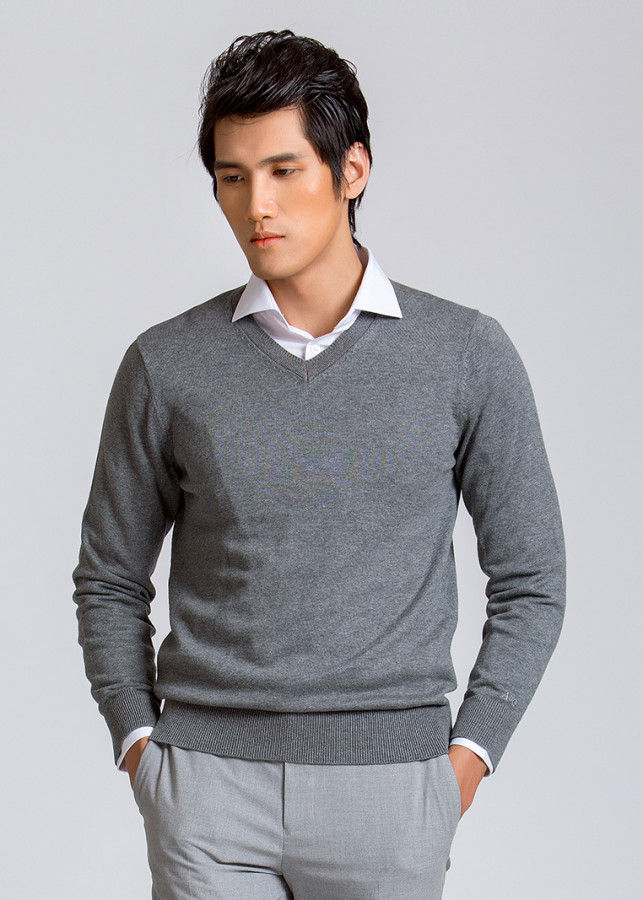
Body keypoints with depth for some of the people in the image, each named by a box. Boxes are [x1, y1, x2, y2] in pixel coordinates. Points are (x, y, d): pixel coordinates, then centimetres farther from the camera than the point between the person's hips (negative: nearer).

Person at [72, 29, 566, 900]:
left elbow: (530, 582, 7)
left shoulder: (468, 354, 2)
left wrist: (467, 756, -1)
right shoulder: (165, 365, 4)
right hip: (208, 789, 1)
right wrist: (139, 744, 2)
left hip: (388, 791, 0)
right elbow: (110, 581, 13)